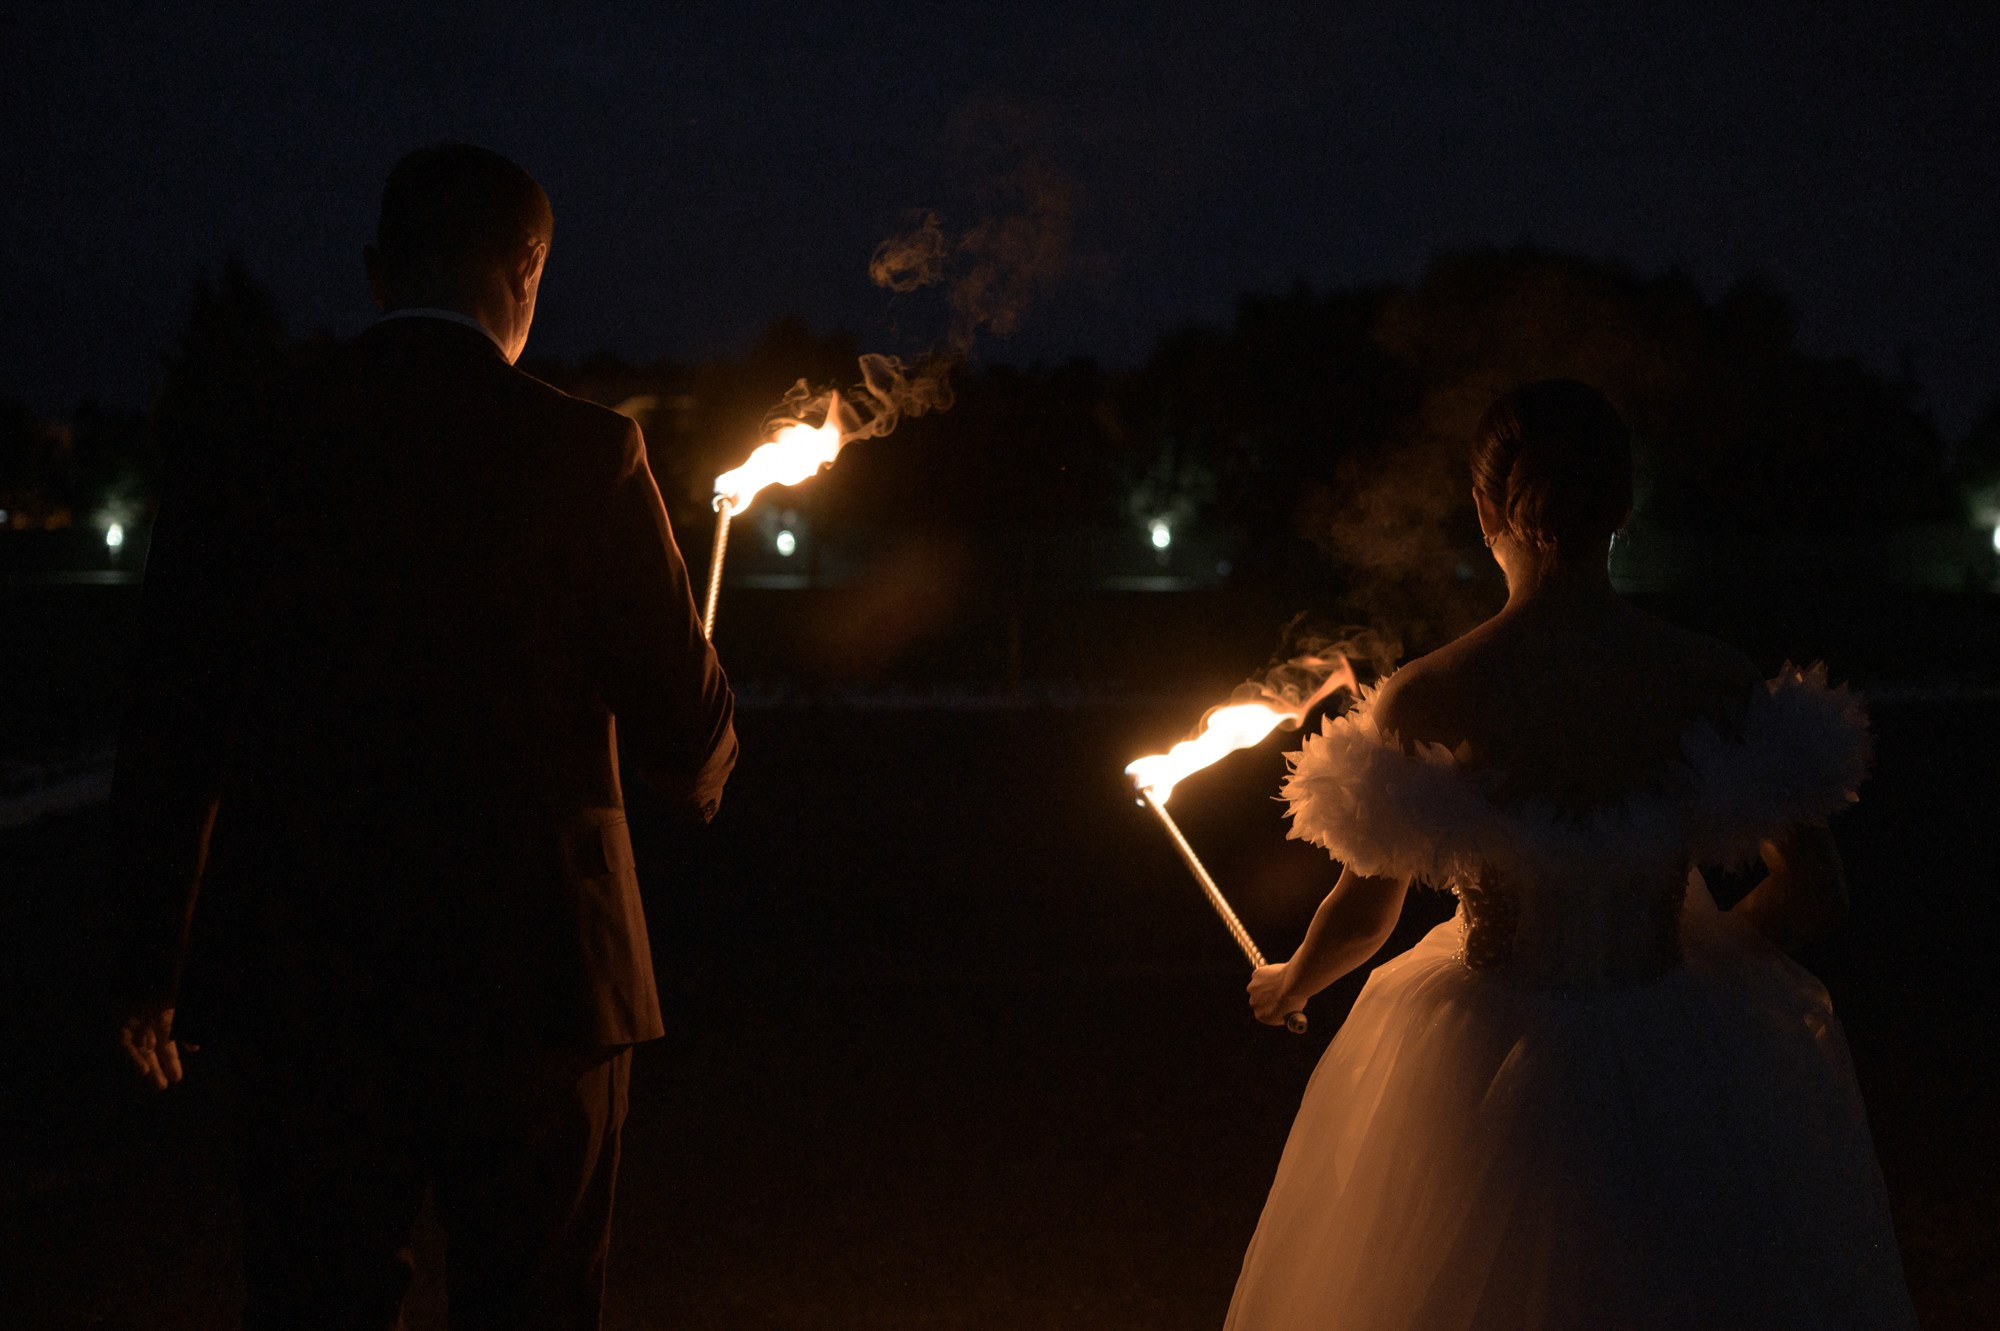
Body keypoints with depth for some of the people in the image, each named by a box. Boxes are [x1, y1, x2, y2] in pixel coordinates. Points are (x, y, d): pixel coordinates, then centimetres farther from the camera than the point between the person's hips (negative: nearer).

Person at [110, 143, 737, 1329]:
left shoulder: (250, 451, 0)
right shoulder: (585, 454, -7)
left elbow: (174, 735, 1)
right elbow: (685, 731, -5)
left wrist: (156, 970, 11)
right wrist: (704, 767, 20)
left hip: (305, 987, 2)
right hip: (536, 967, -2)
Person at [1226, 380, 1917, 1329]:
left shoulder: (1426, 701, -16)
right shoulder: (1714, 686, -13)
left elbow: (1362, 917, -5)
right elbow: (1815, 897, -6)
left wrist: (1287, 984, 17)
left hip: (1487, 1081, -1)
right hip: (1678, 1082, 1)